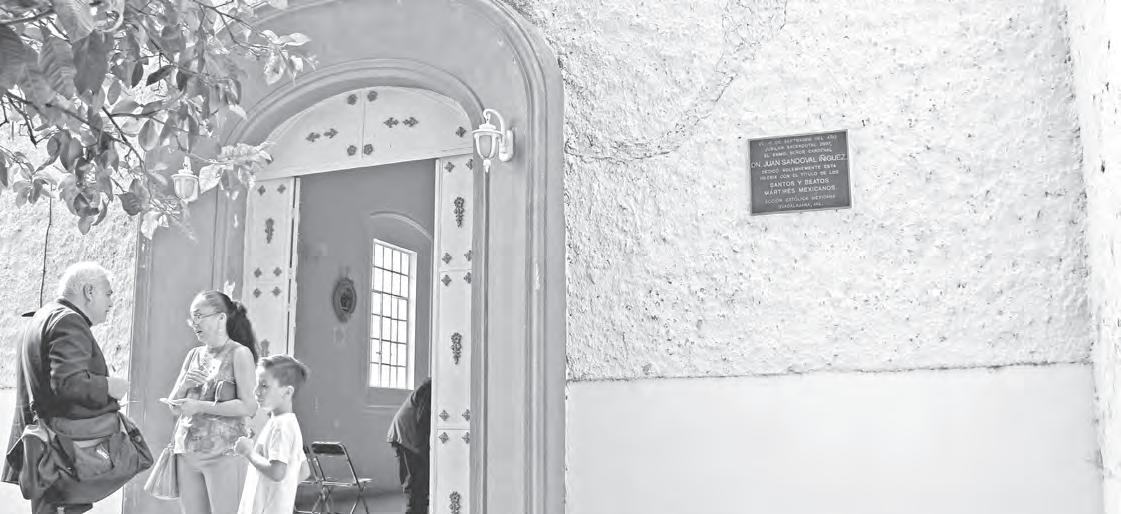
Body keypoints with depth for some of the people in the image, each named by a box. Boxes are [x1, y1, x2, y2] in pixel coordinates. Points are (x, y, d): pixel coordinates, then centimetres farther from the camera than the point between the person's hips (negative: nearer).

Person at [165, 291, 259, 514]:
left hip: (222, 452, -6)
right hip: (187, 451, 6)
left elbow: (249, 406, -14)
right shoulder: (194, 355, 14)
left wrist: (200, 406, -17)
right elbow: (173, 406, 15)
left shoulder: (239, 353, -5)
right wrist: (185, 384, -6)